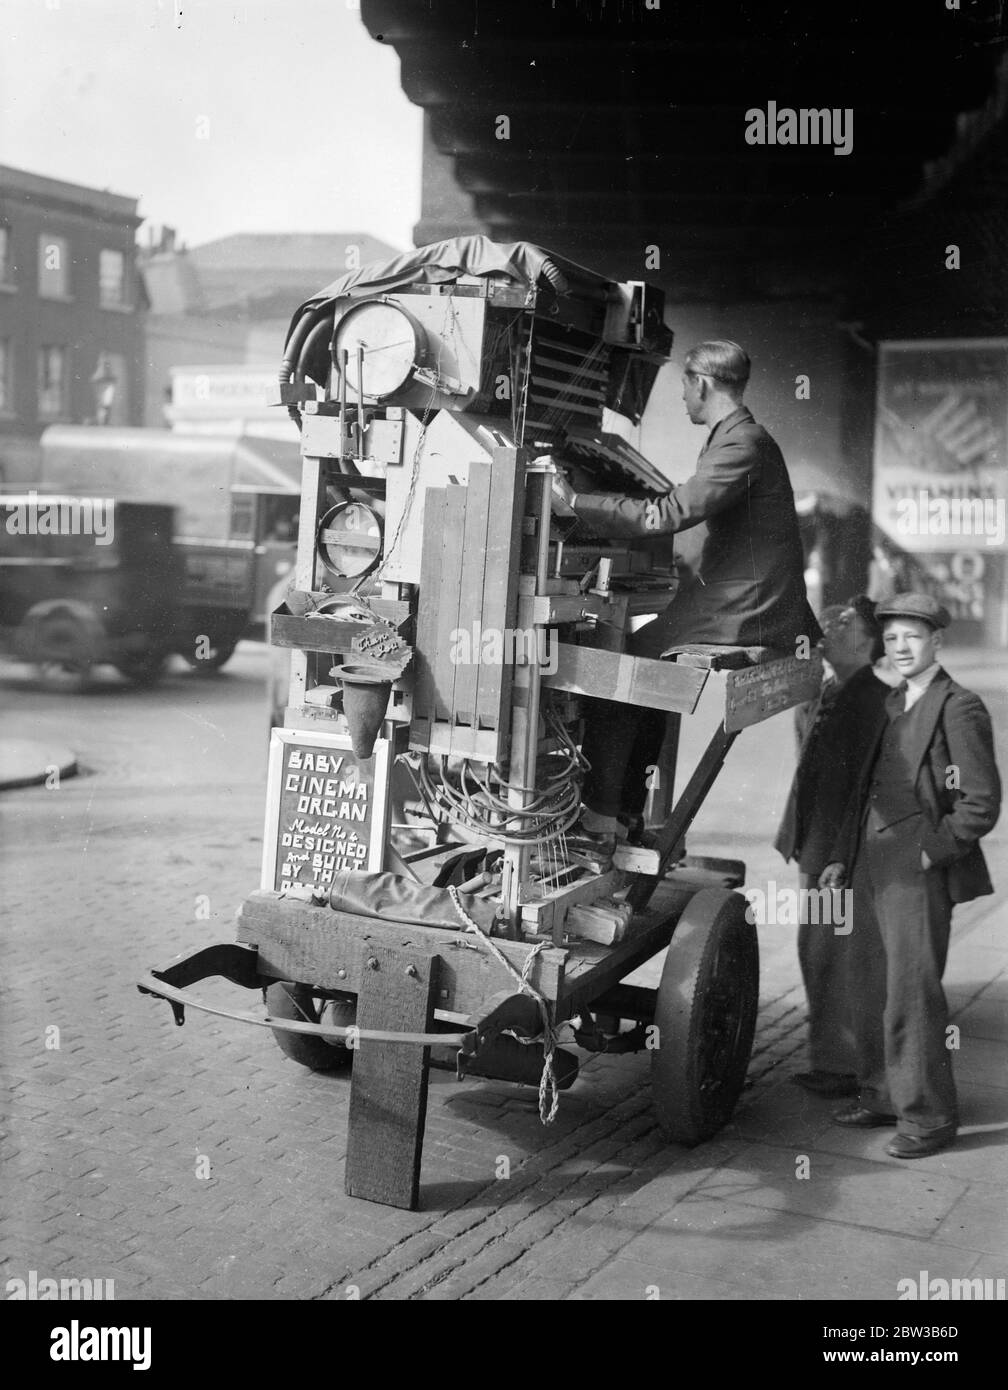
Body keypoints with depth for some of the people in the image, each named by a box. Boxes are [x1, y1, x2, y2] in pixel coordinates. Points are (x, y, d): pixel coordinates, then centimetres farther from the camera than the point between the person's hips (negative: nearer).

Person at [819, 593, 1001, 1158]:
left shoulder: (959, 709, -9)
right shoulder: (893, 705, 16)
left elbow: (981, 804, -13)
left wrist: (928, 853, -13)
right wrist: (844, 858, 16)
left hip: (920, 874, -8)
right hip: (875, 869, 8)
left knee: (912, 996, -4)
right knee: (871, 990, 14)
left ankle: (928, 1116, 9)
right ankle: (881, 1097, 28)